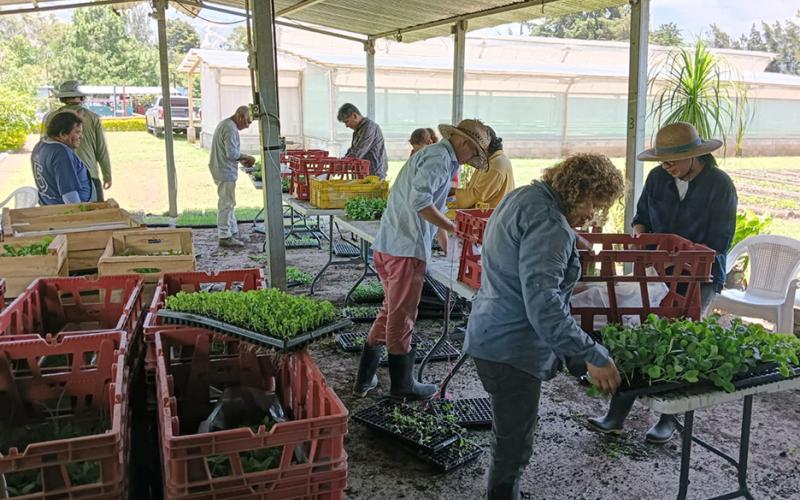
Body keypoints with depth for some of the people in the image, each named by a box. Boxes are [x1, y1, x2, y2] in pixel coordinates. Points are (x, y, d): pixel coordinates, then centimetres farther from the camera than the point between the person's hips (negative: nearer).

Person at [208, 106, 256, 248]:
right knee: (227, 204, -5)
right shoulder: (231, 129, -18)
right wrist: (246, 157, -10)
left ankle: (233, 233, 23)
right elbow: (231, 153, -25)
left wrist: (241, 159, 12)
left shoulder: (224, 124, 16)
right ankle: (225, 237, 0)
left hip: (222, 171, 11)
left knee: (228, 203, 16)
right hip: (226, 172, -11)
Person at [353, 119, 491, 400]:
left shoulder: (431, 155, 22)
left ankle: (365, 379, 24)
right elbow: (419, 200, -26)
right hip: (407, 247, -10)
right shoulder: (440, 158, -11)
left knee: (391, 311, 18)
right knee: (402, 316, 2)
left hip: (386, 245, 10)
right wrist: (451, 227, -17)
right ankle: (402, 385, 16)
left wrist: (443, 237, 32)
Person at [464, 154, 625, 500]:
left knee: (510, 438, 23)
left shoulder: (521, 198, 12)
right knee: (514, 445, 1)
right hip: (512, 349, -11)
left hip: (491, 337, 11)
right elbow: (543, 303, -29)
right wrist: (594, 356, -24)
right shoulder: (549, 224, -21)